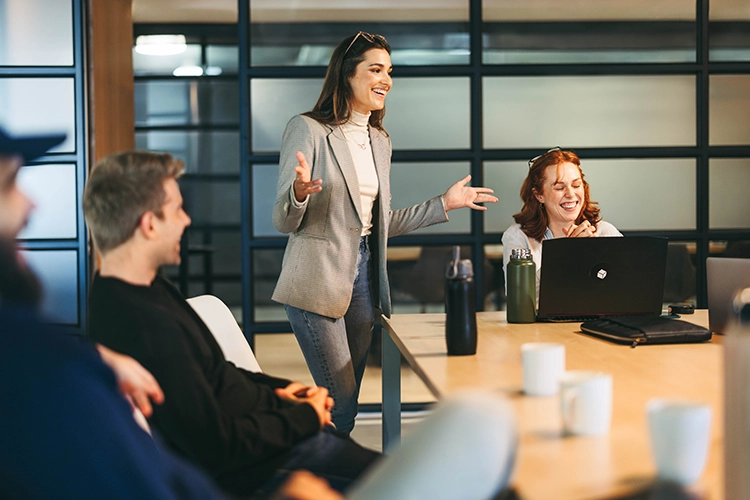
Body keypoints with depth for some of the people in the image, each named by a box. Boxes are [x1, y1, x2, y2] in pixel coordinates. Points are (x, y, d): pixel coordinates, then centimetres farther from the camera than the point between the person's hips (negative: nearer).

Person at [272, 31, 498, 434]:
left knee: (345, 407, 9)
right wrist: (299, 192, -31)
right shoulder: (307, 130, -7)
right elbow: (284, 222, -8)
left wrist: (444, 204, 19)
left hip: (363, 278, 7)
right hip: (318, 281, -7)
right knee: (340, 408, -8)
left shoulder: (379, 141, 15)